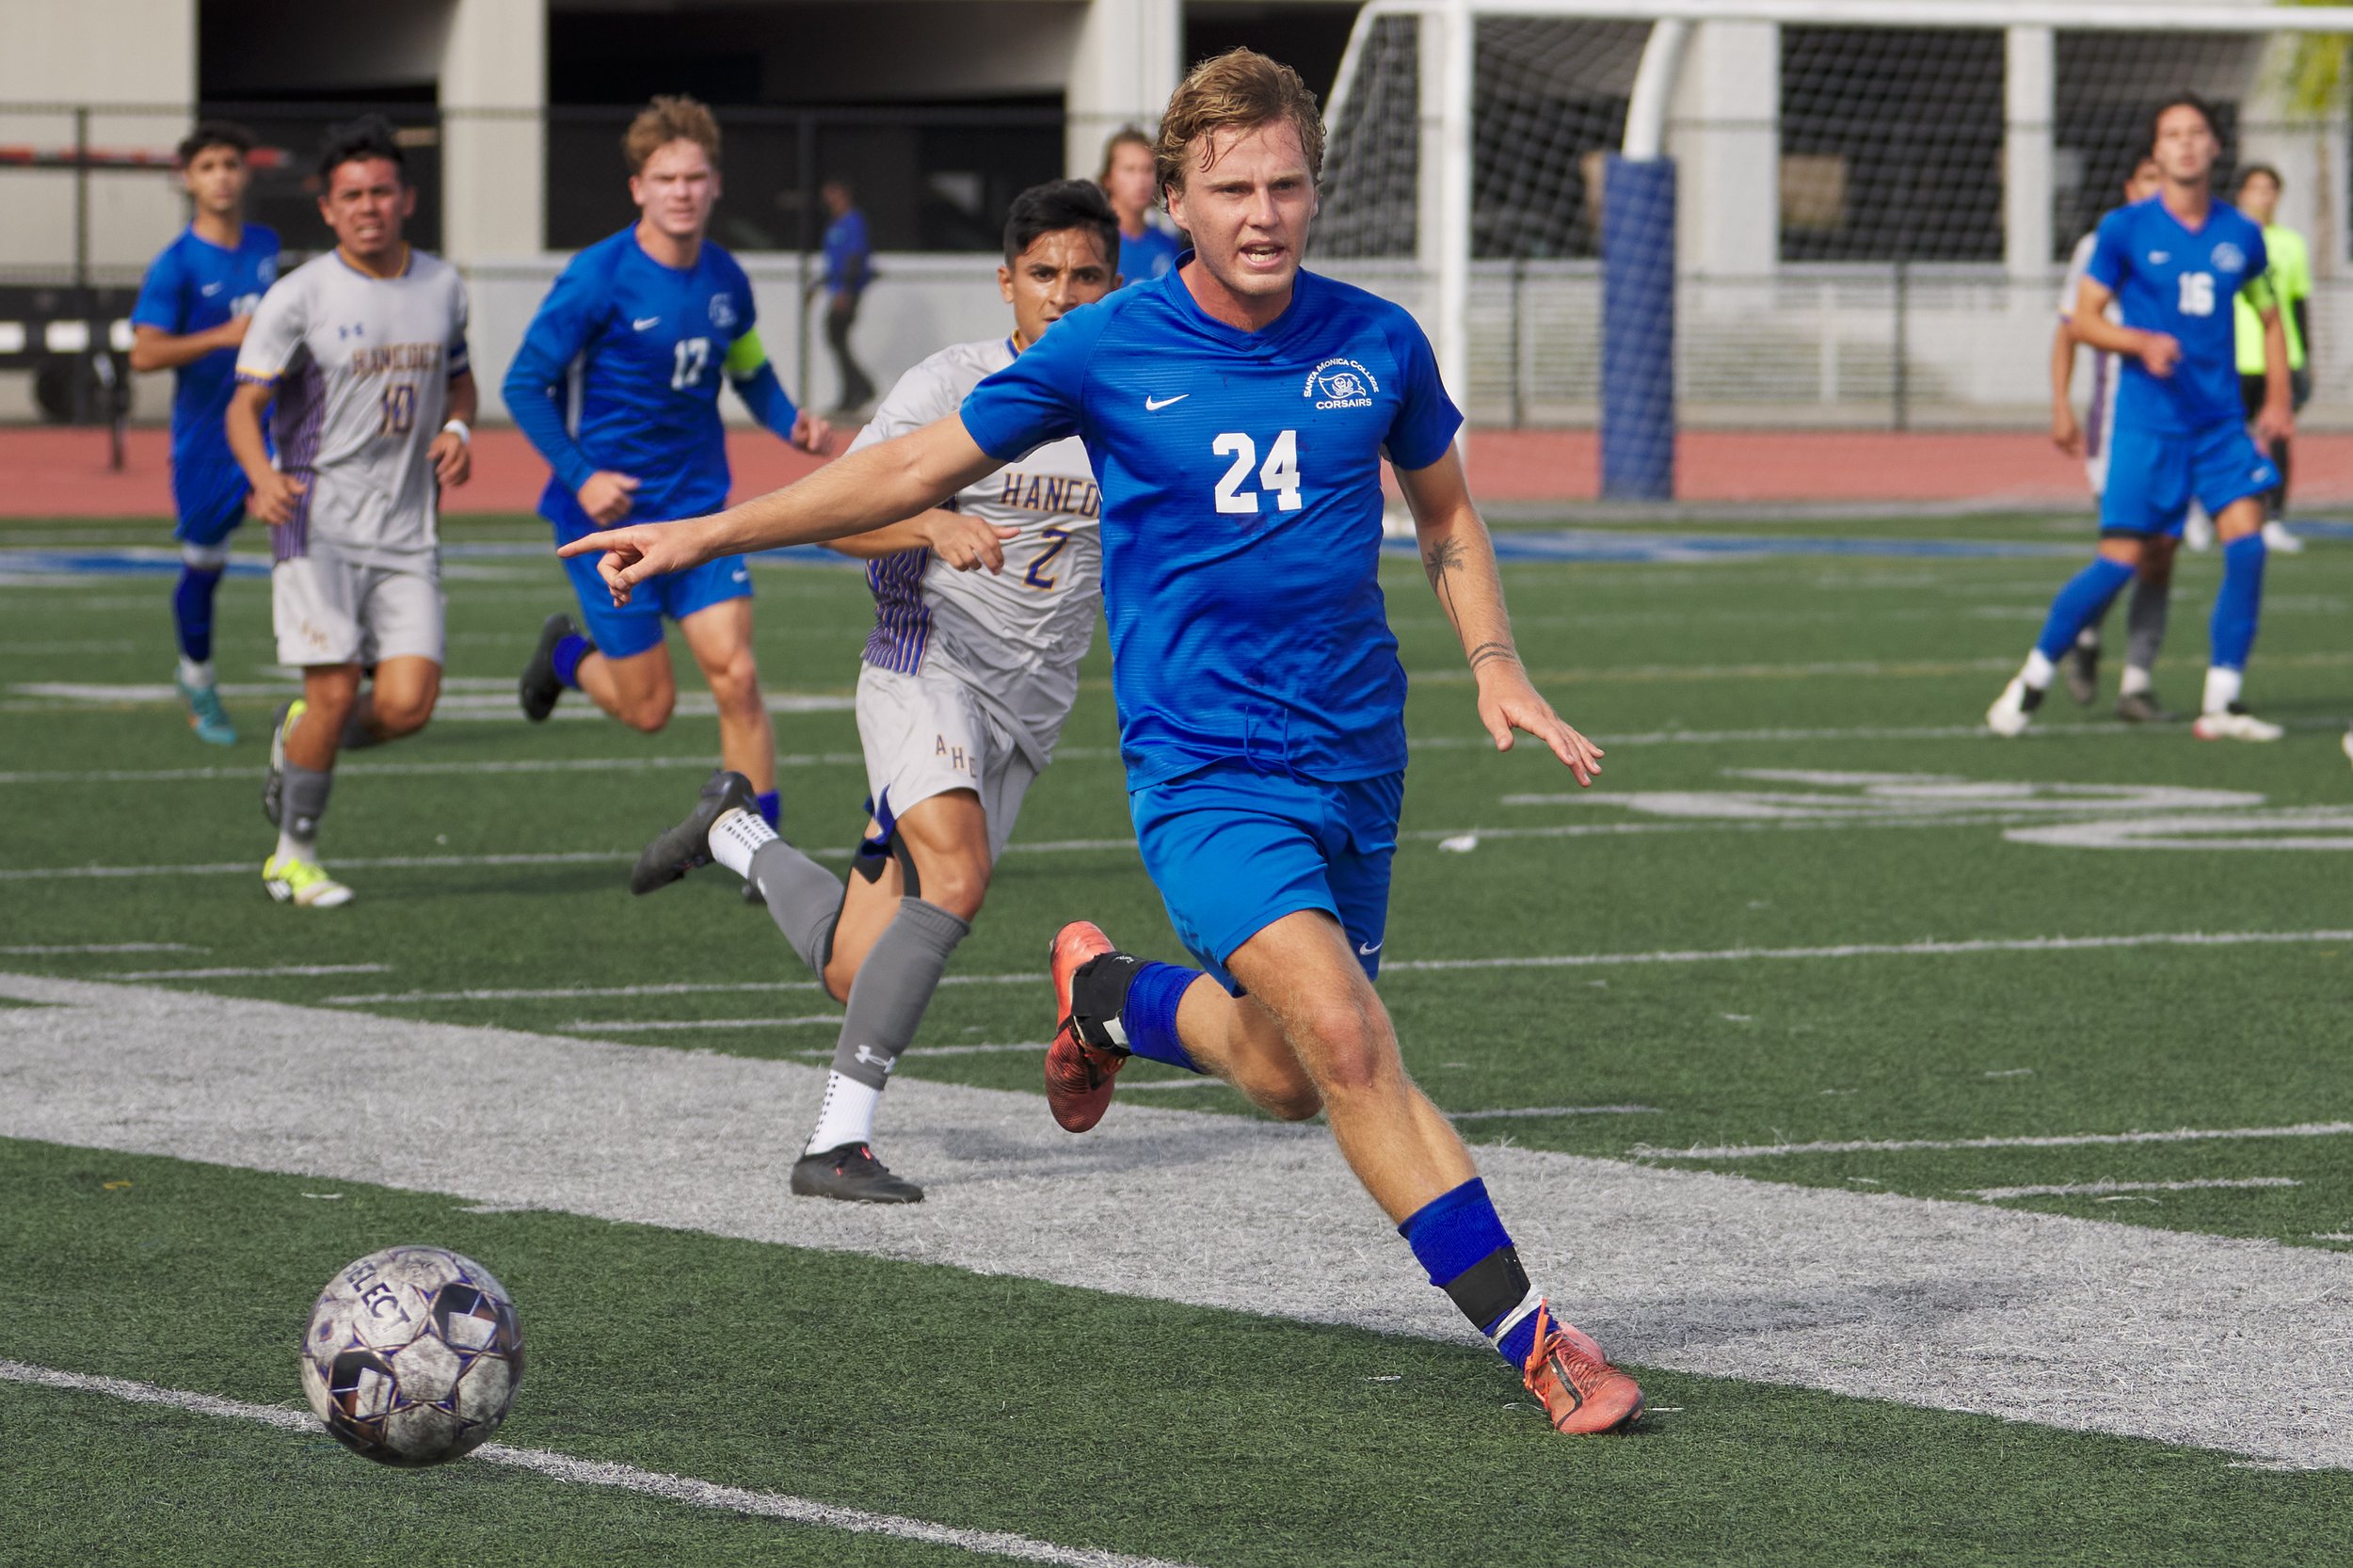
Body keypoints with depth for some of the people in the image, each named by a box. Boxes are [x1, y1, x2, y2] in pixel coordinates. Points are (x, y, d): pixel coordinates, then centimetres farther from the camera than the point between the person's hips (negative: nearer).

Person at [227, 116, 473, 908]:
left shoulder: (441, 286, 8)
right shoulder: (299, 297, -6)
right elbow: (245, 405, -6)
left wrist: (457, 429, 2)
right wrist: (264, 478, -26)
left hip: (408, 531, 4)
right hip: (320, 522, -4)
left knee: (407, 705, -8)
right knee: (336, 693, -11)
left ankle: (297, 739, 24)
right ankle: (294, 856, 9)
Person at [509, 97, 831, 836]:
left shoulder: (725, 279, 2)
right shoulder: (598, 278, -14)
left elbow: (750, 371, 20)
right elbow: (524, 385, -10)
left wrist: (790, 422, 0)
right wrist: (579, 476, -21)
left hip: (698, 507, 4)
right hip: (610, 511, -4)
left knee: (735, 676, -9)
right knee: (649, 705, 1)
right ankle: (567, 655, 34)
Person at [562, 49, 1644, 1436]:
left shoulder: (1378, 343, 1)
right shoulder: (1108, 353, -6)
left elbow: (1446, 505, 19)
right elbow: (918, 467, 5)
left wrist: (1497, 667, 4)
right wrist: (708, 535, 5)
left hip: (1355, 762, 4)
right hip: (1202, 772, -4)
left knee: (1289, 1079, 7)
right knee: (1345, 1039, -22)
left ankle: (1110, 995, 38)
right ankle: (1531, 1336, -17)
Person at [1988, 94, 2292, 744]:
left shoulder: (2240, 235, 7)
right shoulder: (2125, 229, -3)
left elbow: (2270, 318, 21)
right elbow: (2082, 319, 0)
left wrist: (2278, 397, 9)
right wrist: (2142, 342, -18)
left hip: (2222, 422, 3)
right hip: (2147, 422, -3)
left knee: (2246, 541, -13)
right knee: (2121, 560, -7)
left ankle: (2222, 702, -5)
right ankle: (2033, 678, 12)